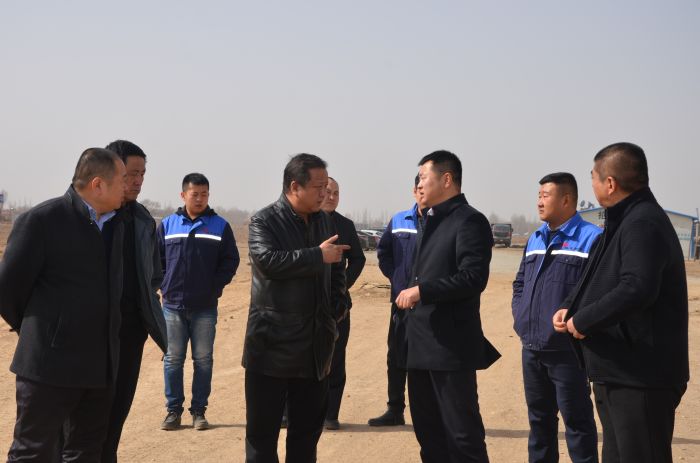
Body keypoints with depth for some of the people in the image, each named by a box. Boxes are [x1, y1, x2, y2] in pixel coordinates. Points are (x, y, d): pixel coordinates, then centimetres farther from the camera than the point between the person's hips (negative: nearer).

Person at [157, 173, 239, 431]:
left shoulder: (219, 226, 1)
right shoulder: (168, 224, 5)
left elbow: (231, 260, 2)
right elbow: (156, 258, 9)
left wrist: (215, 287, -5)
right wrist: (163, 284, 1)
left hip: (205, 307, -1)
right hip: (173, 305, 1)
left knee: (203, 360, 5)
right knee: (173, 359, 5)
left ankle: (199, 410, 12)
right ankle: (173, 410, 13)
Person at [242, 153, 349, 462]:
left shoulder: (325, 222, 11)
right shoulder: (264, 221, -8)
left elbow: (337, 268, 23)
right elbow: (267, 260, -26)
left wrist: (338, 304, 6)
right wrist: (318, 255, -21)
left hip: (315, 344, 6)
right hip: (273, 342, -6)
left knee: (308, 425, 13)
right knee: (263, 427, 1)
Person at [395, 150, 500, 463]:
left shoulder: (469, 221, -11)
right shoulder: (430, 221, 18)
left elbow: (474, 278, -21)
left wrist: (421, 291, -22)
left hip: (451, 344, -9)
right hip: (421, 343, 9)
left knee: (462, 432, -4)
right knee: (427, 428, 15)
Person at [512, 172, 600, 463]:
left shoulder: (591, 238, -10)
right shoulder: (535, 239, 14)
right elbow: (520, 283, 25)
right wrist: (520, 317, 12)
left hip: (567, 351, -7)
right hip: (531, 349, 7)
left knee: (576, 420, 0)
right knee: (539, 417, 17)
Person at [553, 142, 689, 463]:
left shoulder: (643, 224, -18)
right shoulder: (623, 222, 15)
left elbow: (637, 289, -31)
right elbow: (595, 277, 23)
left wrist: (582, 320, -19)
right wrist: (568, 308, 5)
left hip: (641, 378, -10)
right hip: (617, 373, 10)